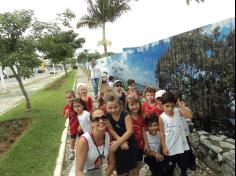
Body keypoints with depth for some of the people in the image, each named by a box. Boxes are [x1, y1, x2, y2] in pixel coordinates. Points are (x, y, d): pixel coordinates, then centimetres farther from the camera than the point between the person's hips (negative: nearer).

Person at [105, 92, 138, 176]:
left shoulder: (125, 115, -20)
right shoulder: (107, 116, -10)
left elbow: (130, 131, -26)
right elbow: (111, 130, -12)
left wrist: (118, 142, -31)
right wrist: (121, 142, -23)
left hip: (130, 143, -2)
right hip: (118, 145, 2)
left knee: (133, 166, 15)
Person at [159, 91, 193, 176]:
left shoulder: (178, 111, -6)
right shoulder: (162, 117, -15)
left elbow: (190, 115, -19)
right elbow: (162, 133, -10)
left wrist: (181, 105, -20)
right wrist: (164, 147, -9)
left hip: (182, 145, 3)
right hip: (170, 148, -3)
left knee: (184, 165, 24)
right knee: (170, 168, 17)